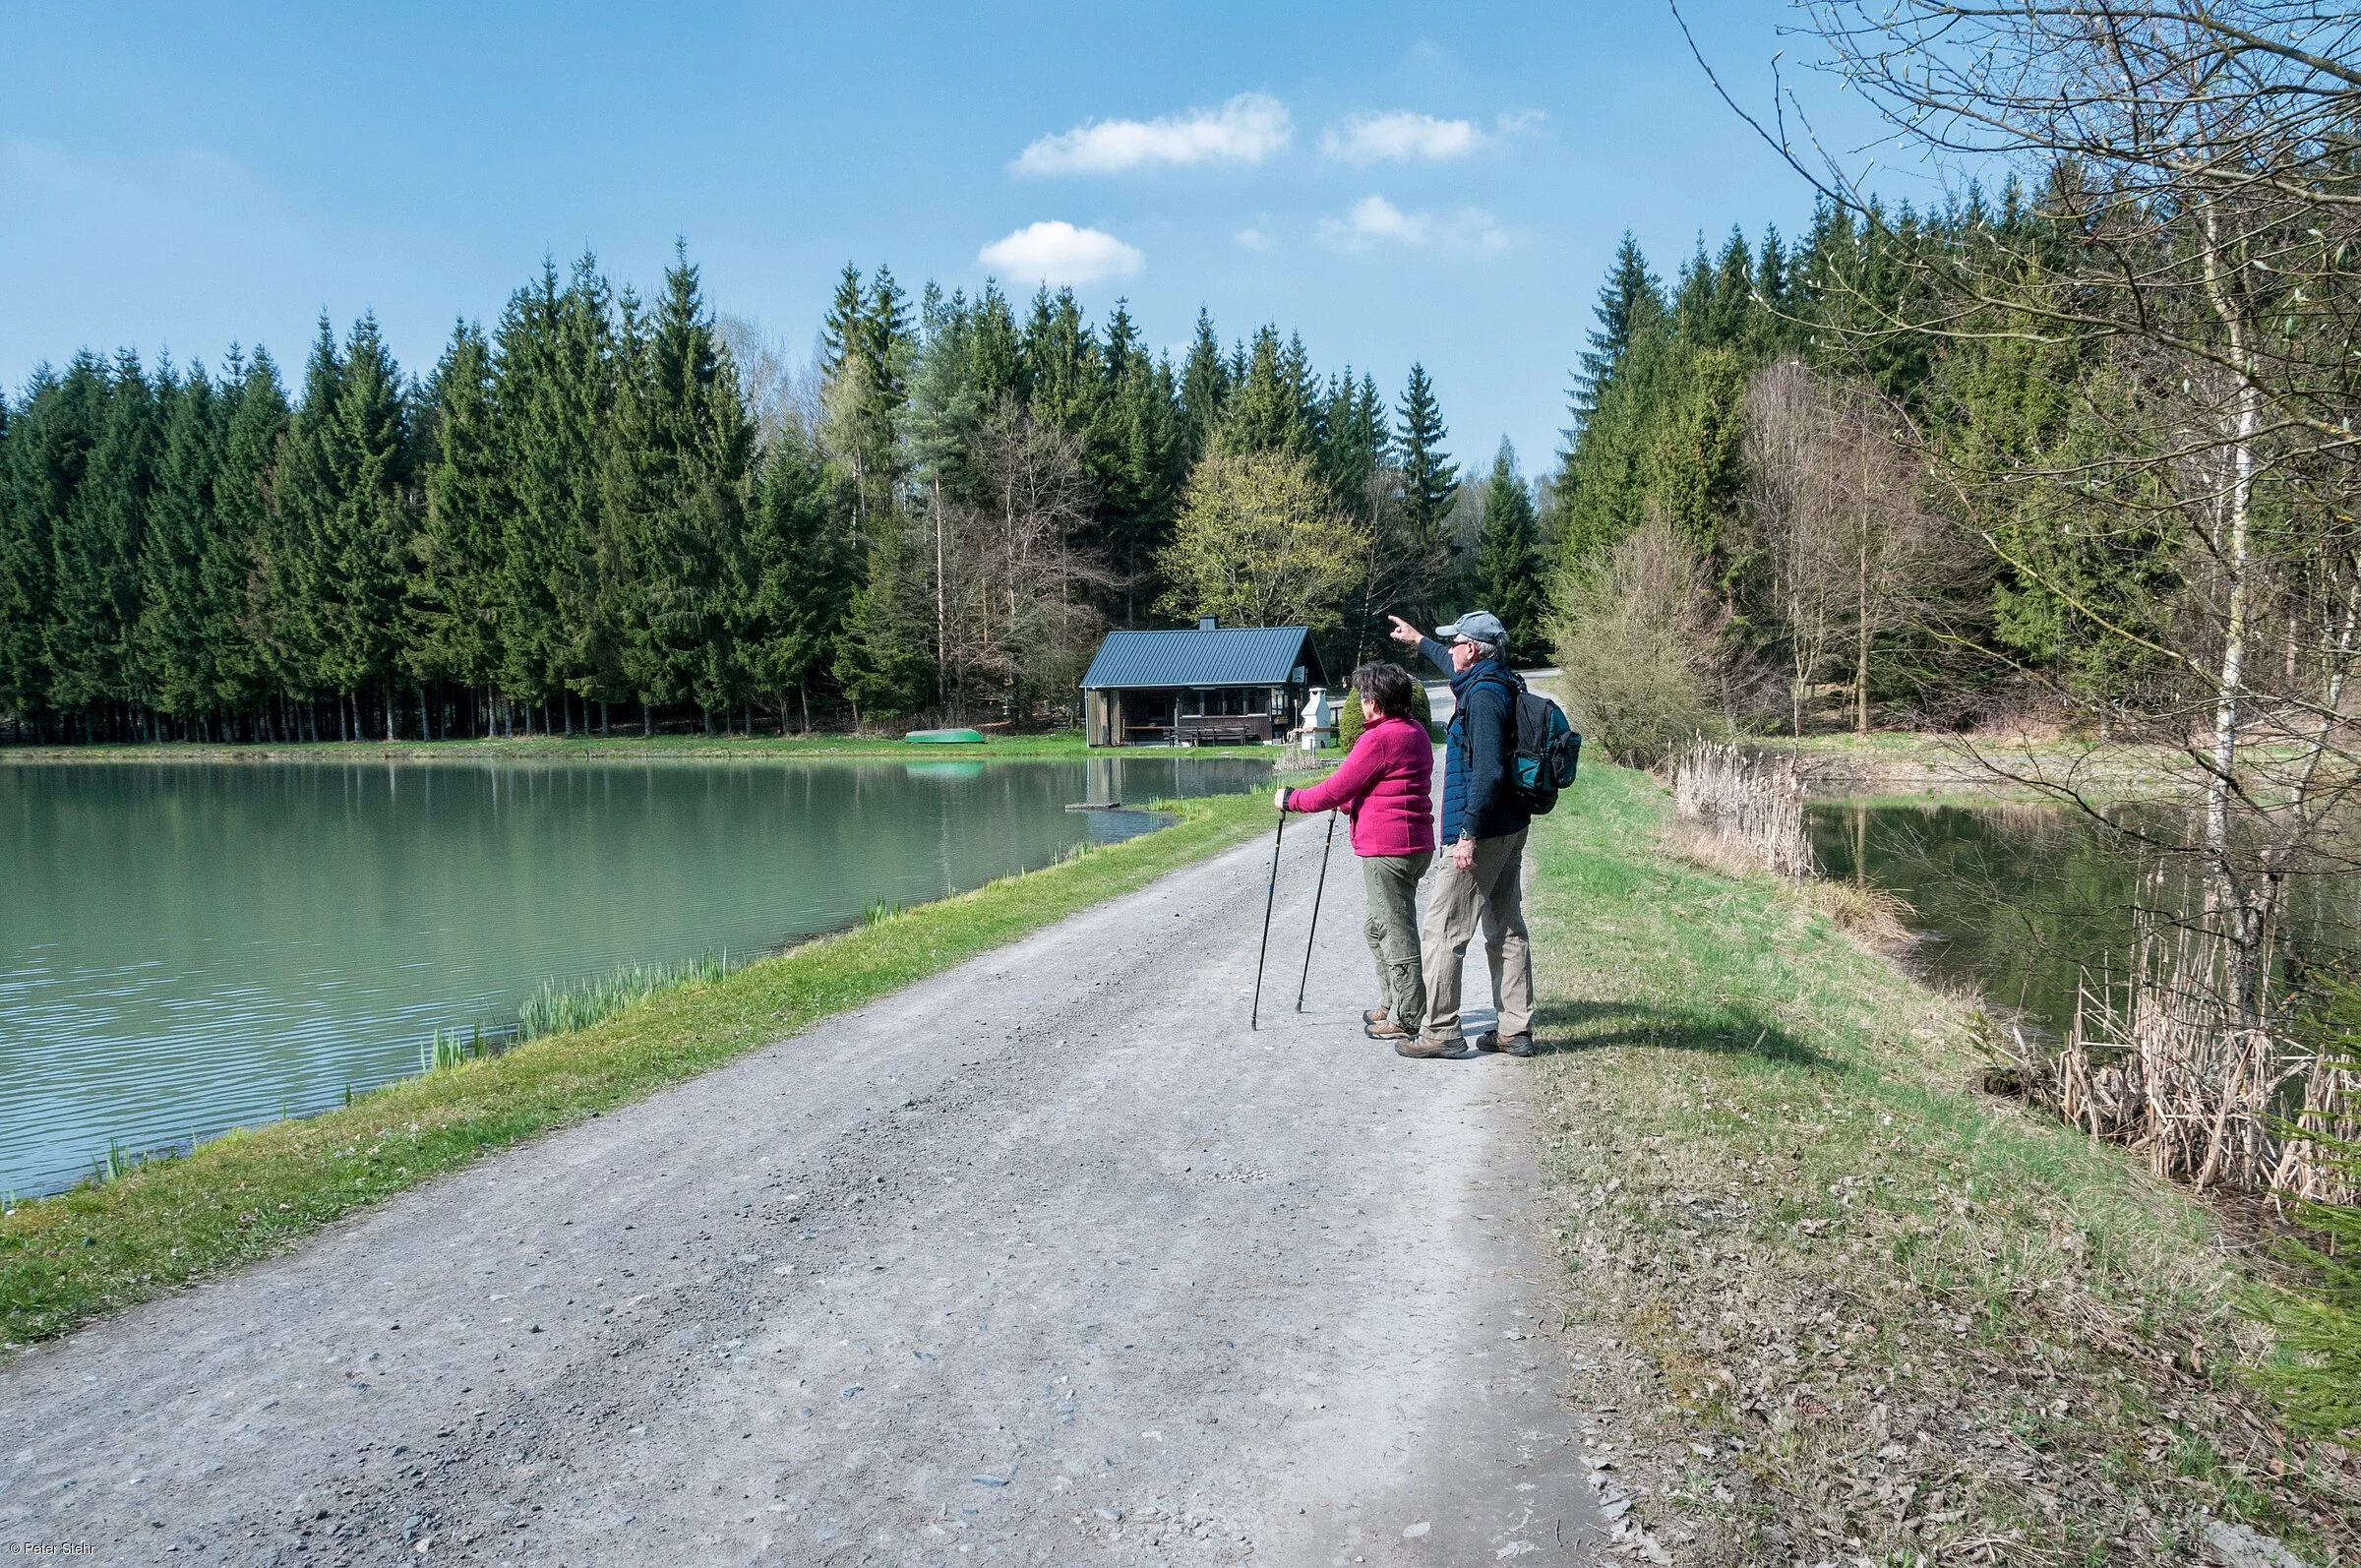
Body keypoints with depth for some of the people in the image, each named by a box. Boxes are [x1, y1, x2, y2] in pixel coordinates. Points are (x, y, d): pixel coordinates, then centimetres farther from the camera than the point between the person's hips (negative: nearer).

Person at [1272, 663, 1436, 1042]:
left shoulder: (1378, 740, -17)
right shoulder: (1415, 732, 13)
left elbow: (1336, 790, -13)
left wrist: (1292, 799, 0)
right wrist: (1347, 803, 34)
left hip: (1387, 850, -10)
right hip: (1416, 845, 10)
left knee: (1396, 932, -2)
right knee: (1378, 928, 21)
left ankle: (1405, 1020, 5)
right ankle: (1390, 1004, 29)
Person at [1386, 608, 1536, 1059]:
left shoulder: (1483, 696, -18)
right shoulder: (1503, 686, 13)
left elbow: (1487, 772, -25)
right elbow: (1457, 671, 36)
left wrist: (1469, 833, -25)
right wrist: (1419, 641, 48)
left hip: (1480, 834, -10)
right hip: (1510, 829, 10)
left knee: (1443, 930, -4)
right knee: (1506, 929, 12)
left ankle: (1441, 1032, 0)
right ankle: (1515, 1029, 17)